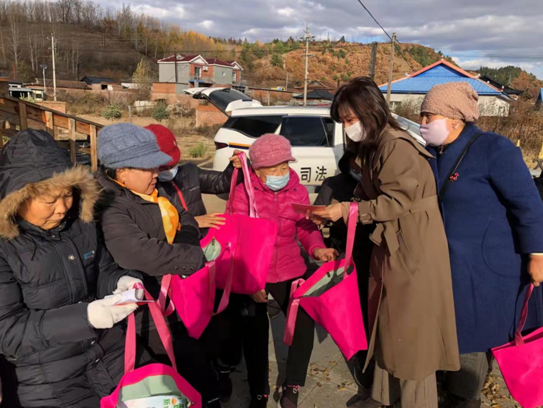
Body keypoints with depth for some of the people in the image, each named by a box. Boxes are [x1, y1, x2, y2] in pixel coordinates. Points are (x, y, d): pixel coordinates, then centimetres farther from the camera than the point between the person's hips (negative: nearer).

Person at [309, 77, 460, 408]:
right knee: (388, 324, 18)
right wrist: (335, 212, -1)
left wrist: (347, 211, -21)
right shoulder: (373, 146, 11)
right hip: (391, 245, 10)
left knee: (411, 329, 2)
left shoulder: (397, 147, -20)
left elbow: (396, 202, -22)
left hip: (414, 247, -10)